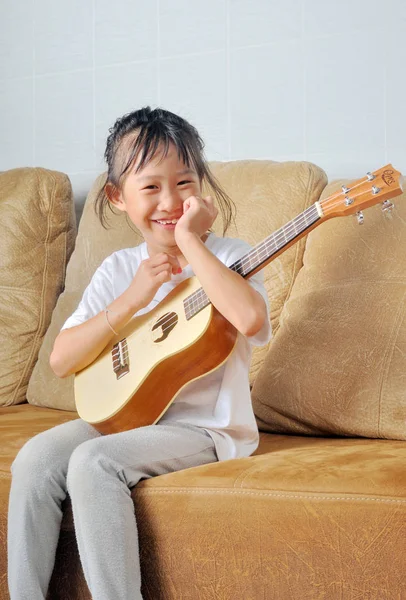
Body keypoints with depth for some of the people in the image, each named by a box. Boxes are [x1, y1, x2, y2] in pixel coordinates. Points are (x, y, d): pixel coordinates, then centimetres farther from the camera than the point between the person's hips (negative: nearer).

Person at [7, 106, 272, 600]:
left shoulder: (227, 257, -7)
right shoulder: (119, 270, 6)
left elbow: (249, 318, -31)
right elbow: (61, 361, -1)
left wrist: (189, 239, -23)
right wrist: (132, 299, -12)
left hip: (207, 426, -5)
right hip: (126, 413, 6)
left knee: (94, 462, -27)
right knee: (36, 460, -17)